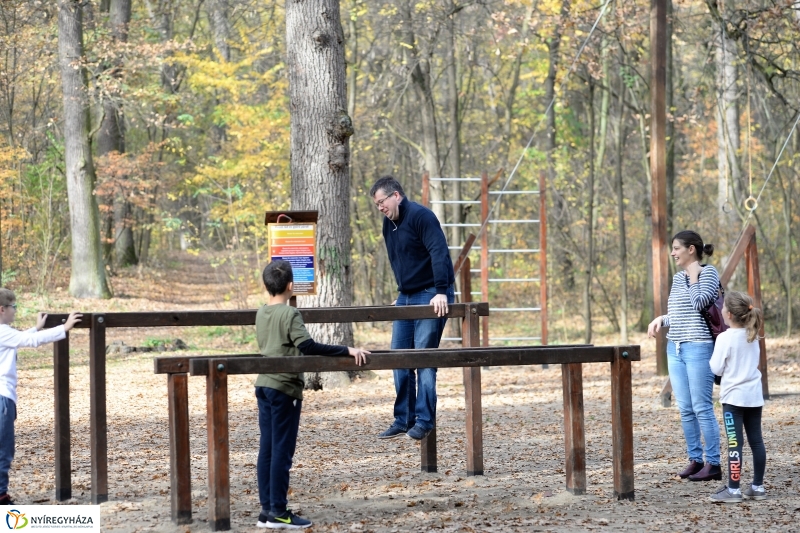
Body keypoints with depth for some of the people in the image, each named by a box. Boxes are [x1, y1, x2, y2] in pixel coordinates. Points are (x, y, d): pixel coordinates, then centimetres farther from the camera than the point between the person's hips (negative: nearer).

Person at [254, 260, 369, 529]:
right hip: (285, 388, -8)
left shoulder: (261, 314, 10)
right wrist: (347, 350, -23)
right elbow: (308, 347, -23)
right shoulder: (290, 314, -13)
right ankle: (278, 512, -3)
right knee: (282, 450, -4)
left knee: (267, 449, 8)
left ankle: (267, 509, 10)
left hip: (263, 385, 8)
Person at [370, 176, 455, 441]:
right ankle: (403, 419, 12)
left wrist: (441, 291, -33)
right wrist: (401, 294, 18)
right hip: (406, 297, 9)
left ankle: (424, 421, -5)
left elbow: (439, 253, -25)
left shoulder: (421, 216, -15)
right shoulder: (389, 225, 12)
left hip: (431, 297, -9)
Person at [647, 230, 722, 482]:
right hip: (675, 349, 8)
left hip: (699, 348, -8)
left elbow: (700, 304, -18)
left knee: (702, 408, -8)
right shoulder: (678, 277, 16)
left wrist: (694, 277, -9)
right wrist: (661, 320, 5)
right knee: (685, 409, 7)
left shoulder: (708, 273, -5)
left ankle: (713, 463, -4)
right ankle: (695, 459, 13)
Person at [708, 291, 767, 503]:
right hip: (754, 396, 7)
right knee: (756, 441, 9)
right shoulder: (753, 336, 6)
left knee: (734, 443, -7)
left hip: (733, 397, -7)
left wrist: (711, 359, 8)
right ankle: (758, 486, 15)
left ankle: (733, 489, -7)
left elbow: (716, 368, -11)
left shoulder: (725, 338, -14)